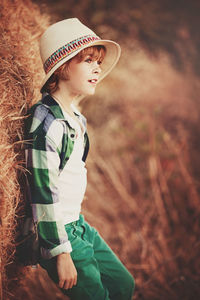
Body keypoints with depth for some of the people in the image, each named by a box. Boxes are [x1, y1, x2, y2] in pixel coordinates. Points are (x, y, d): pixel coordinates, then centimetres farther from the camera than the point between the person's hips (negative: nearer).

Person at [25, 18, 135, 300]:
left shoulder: (77, 119, 9)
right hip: (58, 233, -9)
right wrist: (61, 252, -21)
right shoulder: (47, 123, -21)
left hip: (78, 225, 9)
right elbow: (43, 192, -23)